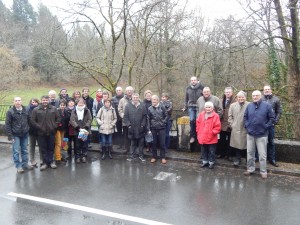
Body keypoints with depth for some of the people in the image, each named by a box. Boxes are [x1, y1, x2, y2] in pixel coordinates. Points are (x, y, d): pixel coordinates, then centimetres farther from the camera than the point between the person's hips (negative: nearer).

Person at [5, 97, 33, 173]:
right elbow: (7, 124, -7)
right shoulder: (10, 111, -6)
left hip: (25, 134, 3)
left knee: (24, 150, 12)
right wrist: (10, 136, -11)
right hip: (15, 135, -3)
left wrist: (28, 129, 3)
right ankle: (18, 166, 10)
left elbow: (29, 121, 10)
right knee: (16, 151, 1)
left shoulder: (25, 110, 4)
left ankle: (25, 164, 23)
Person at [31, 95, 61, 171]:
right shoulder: (36, 110, 0)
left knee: (51, 148, 10)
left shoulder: (54, 109, 4)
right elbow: (32, 120, -1)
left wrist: (55, 126, -2)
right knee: (43, 149, 7)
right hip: (41, 133, -1)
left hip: (51, 132, 1)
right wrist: (38, 127, -8)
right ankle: (45, 162, 17)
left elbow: (58, 118, 7)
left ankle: (51, 161, 23)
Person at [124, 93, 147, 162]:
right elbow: (125, 117, -1)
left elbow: (145, 117, 0)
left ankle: (141, 154, 23)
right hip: (132, 128, 0)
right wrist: (128, 125, -9)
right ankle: (133, 155, 22)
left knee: (141, 143, 9)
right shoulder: (128, 106, 0)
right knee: (133, 143, 11)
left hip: (140, 129, 0)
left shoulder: (142, 106, 0)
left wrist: (143, 125, -8)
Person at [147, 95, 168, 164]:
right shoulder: (150, 108, 1)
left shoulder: (162, 107, -2)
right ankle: (154, 156, 20)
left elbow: (166, 116, 5)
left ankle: (163, 157, 13)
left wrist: (163, 122, -6)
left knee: (162, 143, 2)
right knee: (154, 143, 8)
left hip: (161, 128, -1)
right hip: (153, 128, 1)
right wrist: (148, 128, 0)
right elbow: (148, 119, 3)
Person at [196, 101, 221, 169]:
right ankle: (205, 161, 31)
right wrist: (198, 133, 7)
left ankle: (211, 162, 22)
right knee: (204, 151, 17)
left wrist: (212, 132, -15)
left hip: (211, 138, -4)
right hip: (202, 137, 5)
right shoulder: (201, 114, 3)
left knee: (211, 151, 7)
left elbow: (218, 127, -11)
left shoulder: (215, 116, -11)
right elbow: (198, 124, 11)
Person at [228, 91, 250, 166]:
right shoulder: (233, 105, 9)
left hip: (246, 129, -2)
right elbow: (230, 116, 10)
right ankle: (238, 159, 18)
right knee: (236, 144, 6)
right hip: (235, 129, 3)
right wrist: (231, 125, 2)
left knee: (246, 145, 5)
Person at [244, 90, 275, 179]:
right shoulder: (249, 106, 3)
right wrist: (247, 126, 2)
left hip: (262, 135, -3)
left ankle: (263, 172, 14)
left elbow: (272, 118, -3)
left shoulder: (267, 106, -6)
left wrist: (265, 127, -7)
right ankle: (250, 169, 25)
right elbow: (245, 117, 13)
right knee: (250, 153, 12)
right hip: (250, 134, 3)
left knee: (262, 154, 2)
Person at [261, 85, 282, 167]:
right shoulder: (260, 99, 2)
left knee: (271, 142, 8)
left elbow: (279, 112, 3)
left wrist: (275, 121, -5)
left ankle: (272, 159, 16)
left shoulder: (276, 99, 3)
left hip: (271, 124, 0)